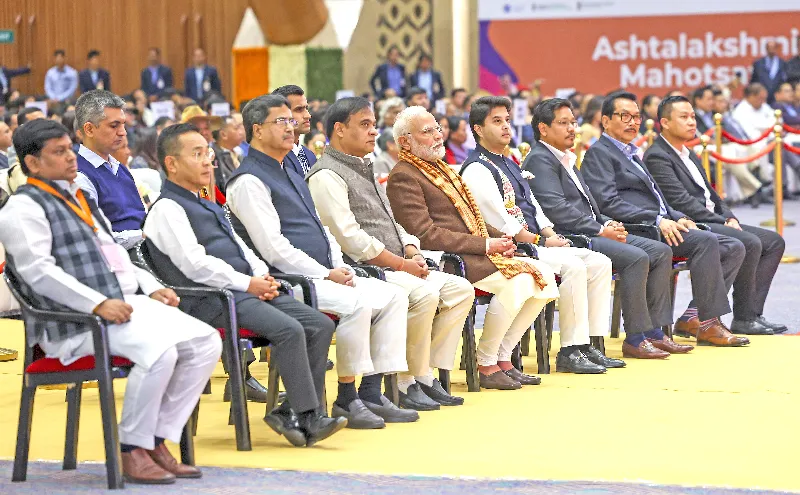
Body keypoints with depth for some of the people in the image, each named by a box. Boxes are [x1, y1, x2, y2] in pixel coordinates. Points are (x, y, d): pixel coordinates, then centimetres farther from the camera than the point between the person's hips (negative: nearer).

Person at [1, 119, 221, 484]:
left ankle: (157, 441, -3)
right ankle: (132, 453, -17)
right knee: (158, 350, -32)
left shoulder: (79, 198, 26)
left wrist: (152, 288, 11)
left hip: (127, 303, 9)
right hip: (75, 323, -9)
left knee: (206, 342, -8)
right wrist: (98, 303, -24)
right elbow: (37, 270, -16)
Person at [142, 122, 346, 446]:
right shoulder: (167, 209, -5)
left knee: (321, 325, -5)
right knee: (289, 329, -28)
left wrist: (263, 277, 5)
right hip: (211, 299, -9)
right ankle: (307, 417, -21)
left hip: (247, 291, 10)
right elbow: (195, 264, -15)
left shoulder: (209, 206, 26)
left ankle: (293, 413, -5)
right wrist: (247, 283, -13)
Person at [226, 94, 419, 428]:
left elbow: (321, 228, 24)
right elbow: (273, 248, -17)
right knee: (357, 303, -30)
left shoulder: (291, 174, 22)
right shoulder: (249, 182, -9)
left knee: (394, 296, -1)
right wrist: (326, 274, -15)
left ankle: (371, 394, -5)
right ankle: (347, 400, -17)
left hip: (323, 275, 10)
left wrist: (340, 268, 5)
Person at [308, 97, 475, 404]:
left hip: (397, 267, 10)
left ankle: (427, 376, -4)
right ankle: (408, 382, -18)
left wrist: (413, 253, 4)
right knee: (424, 293, -32)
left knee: (460, 289, -3)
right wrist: (402, 264, -15)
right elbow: (349, 237, -18)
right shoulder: (326, 176, -8)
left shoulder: (365, 170, 24)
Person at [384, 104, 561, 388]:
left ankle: (503, 358, 2)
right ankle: (486, 365, -12)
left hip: (476, 253, 10)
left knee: (543, 275, -3)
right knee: (517, 280, -26)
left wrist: (500, 238, 5)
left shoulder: (441, 169, 23)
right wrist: (485, 245, -17)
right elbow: (425, 235, -18)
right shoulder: (403, 177, -9)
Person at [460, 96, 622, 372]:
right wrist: (543, 242, -11)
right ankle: (570, 352, -22)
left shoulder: (508, 164, 22)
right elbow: (502, 224, -16)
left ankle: (590, 345, -6)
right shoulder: (477, 170, -9)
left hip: (536, 244, 10)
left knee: (600, 263, -3)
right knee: (573, 266, -27)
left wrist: (551, 235, 2)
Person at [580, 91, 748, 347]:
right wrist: (657, 221, -21)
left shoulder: (632, 154, 28)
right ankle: (708, 322, -21)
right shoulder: (598, 153, -2)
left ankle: (693, 317, -7)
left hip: (661, 225, 10)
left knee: (733, 248, -2)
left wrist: (678, 218, 6)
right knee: (705, 241, -28)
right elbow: (608, 203, -15)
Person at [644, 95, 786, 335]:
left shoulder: (690, 156, 23)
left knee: (774, 241, 1)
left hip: (714, 222, 10)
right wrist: (723, 222, -16)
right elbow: (681, 202, -17)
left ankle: (752, 313, -7)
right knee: (750, 243, -27)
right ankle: (743, 319, -17)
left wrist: (730, 217, 3)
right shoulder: (657, 157, -9)